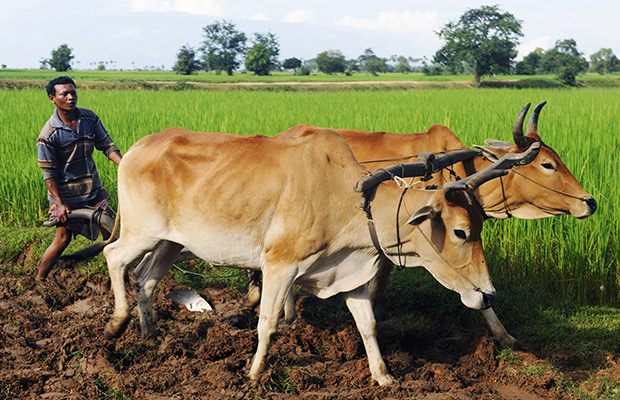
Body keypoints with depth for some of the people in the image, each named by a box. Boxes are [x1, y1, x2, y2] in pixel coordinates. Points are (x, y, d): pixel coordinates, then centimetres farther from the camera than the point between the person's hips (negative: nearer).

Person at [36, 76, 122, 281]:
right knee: (62, 239, -2)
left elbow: (107, 145, 2)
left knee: (110, 232, 7)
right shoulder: (48, 134, -18)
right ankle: (38, 283, 13)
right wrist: (59, 204, -17)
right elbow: (48, 173, -14)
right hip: (65, 194, -5)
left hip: (93, 189, 5)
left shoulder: (90, 118, -4)